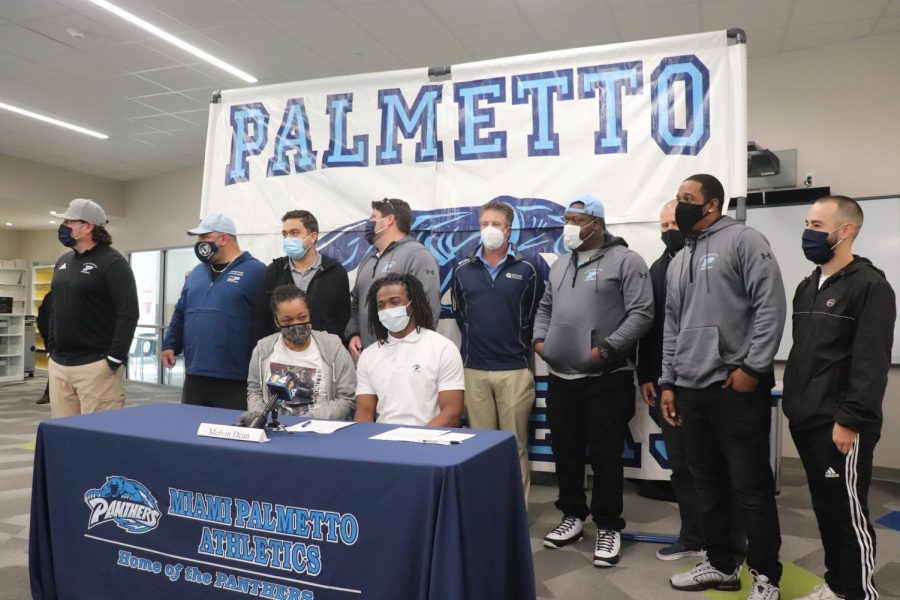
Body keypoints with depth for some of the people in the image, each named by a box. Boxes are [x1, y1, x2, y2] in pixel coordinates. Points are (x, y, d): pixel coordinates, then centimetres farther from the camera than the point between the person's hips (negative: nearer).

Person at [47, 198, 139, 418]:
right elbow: (55, 309, 23)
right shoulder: (63, 262, 16)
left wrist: (114, 360, -17)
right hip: (58, 365, 8)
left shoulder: (112, 262, -9)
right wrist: (52, 350, 16)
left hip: (96, 366, -7)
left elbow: (128, 314, -15)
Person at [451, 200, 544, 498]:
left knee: (515, 444, 5)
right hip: (474, 369, 2)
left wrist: (521, 346, 9)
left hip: (515, 369, -2)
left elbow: (535, 315, 7)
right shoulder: (463, 269, 6)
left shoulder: (526, 269, 0)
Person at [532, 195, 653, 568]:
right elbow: (545, 308, 24)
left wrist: (606, 349, -18)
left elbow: (641, 313, -12)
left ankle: (608, 528, 16)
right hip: (560, 379, 7)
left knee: (605, 456, 1)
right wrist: (539, 339, 7)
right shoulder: (560, 265, 17)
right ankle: (573, 517, 31)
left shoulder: (625, 260, -5)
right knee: (565, 452, 14)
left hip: (606, 379, -6)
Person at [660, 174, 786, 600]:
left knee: (751, 486, 2)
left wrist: (751, 367, -17)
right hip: (691, 389, 7)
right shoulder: (679, 261, 18)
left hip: (737, 388, -7)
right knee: (707, 483, 15)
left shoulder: (744, 240, -3)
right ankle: (720, 565, 29)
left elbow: (771, 305, -12)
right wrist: (668, 382, 13)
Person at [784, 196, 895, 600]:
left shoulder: (870, 286, -9)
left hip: (841, 426, -8)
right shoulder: (807, 288, 15)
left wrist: (849, 420, -19)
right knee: (825, 508, 16)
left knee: (850, 513, 2)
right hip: (806, 422, 8)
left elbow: (871, 363, -16)